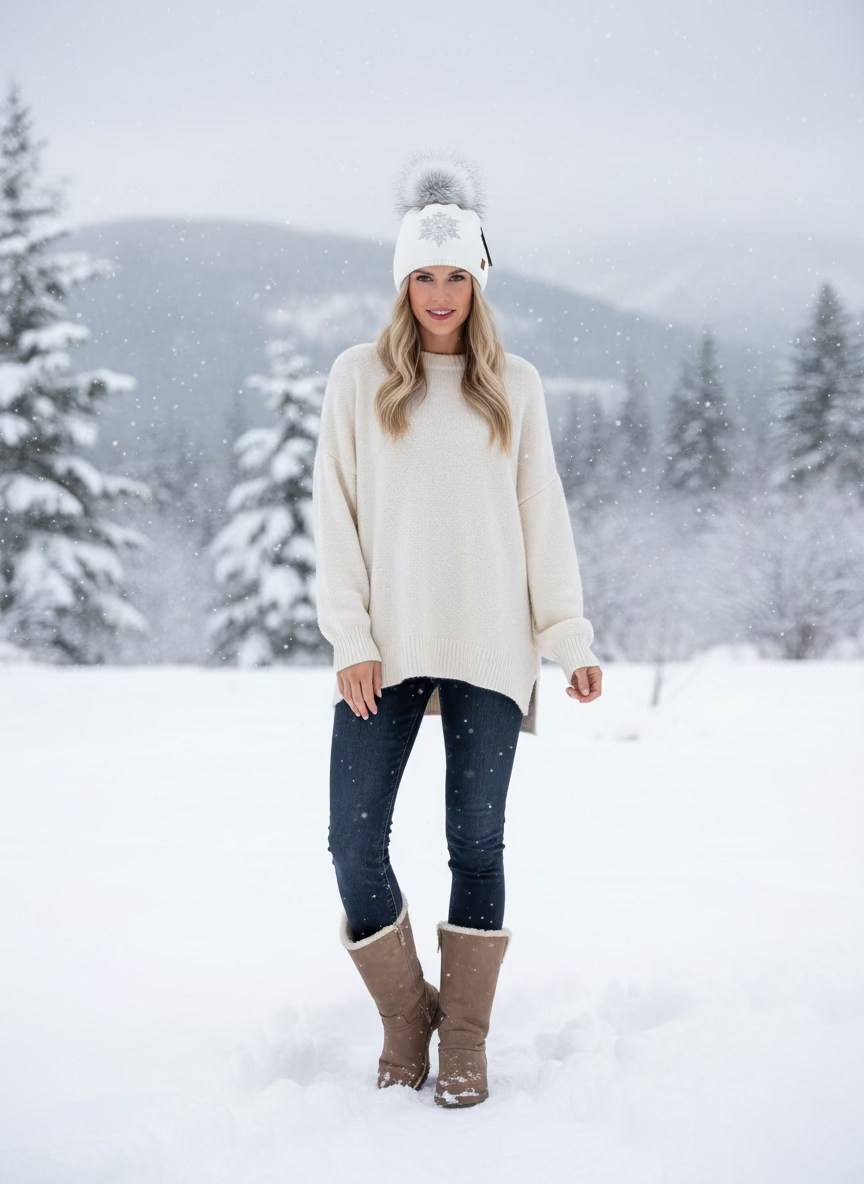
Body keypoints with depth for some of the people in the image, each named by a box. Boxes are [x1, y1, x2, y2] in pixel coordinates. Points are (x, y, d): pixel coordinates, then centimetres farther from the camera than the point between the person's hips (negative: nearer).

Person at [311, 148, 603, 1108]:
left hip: (488, 651, 0)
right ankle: (405, 1018, 17)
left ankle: (465, 1039, 18)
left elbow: (543, 518, 9)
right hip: (385, 651, 0)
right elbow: (333, 514, 3)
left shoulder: (514, 384, 8)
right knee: (354, 840, -4)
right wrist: (350, 640, -6)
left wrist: (570, 638, 3)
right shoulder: (359, 376, 5)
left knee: (477, 845, 3)